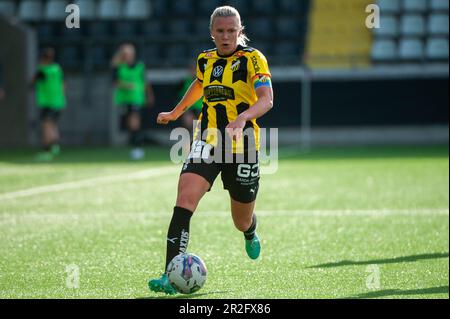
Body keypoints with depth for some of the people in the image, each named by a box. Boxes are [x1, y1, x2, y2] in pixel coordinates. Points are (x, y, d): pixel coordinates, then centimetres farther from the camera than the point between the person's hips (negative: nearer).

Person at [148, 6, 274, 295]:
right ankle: (171, 277, -29)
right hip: (207, 142, 3)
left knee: (242, 222, 11)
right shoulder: (205, 60, 8)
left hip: (242, 145, -3)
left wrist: (242, 119, -39)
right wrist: (175, 112, 39)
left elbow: (266, 99, -21)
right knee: (185, 197, -23)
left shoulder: (252, 59, -8)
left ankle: (250, 233, 54)